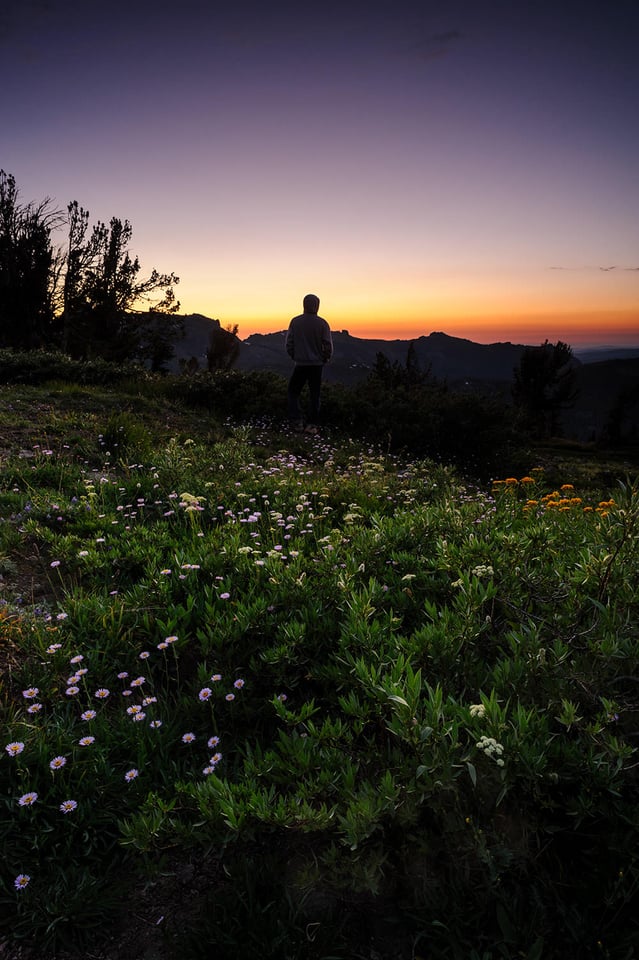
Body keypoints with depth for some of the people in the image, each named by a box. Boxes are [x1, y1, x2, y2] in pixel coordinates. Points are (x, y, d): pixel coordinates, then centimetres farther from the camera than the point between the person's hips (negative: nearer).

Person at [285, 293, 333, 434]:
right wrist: (325, 359, 12)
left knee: (293, 392, 13)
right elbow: (328, 346, -5)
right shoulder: (322, 323, -6)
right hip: (317, 364, 0)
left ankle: (297, 420, 2)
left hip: (300, 364, 0)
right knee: (314, 395, 9)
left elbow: (289, 343, -1)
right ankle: (312, 424, 9)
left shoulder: (295, 322, -3)